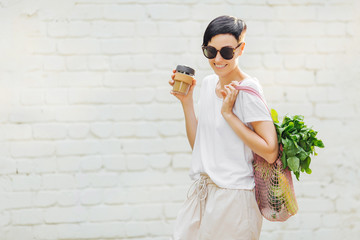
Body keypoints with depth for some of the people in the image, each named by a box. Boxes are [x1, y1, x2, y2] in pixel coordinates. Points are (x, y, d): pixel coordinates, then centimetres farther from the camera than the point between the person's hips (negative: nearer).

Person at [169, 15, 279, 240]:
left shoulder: (247, 89, -14)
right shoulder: (209, 83, 9)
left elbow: (270, 152, -19)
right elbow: (198, 144, 12)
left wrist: (228, 113, -18)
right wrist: (187, 101, 3)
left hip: (233, 198, -7)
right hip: (202, 193, 7)